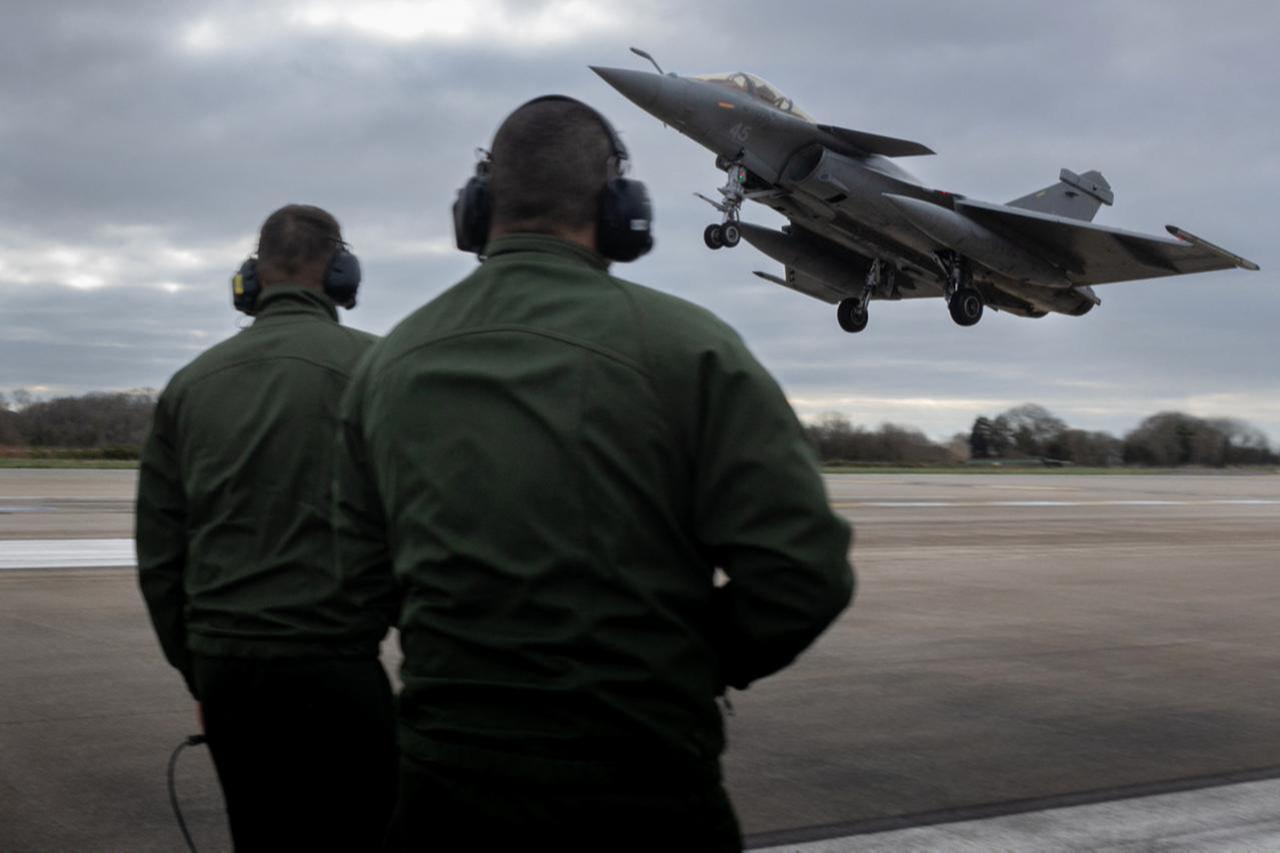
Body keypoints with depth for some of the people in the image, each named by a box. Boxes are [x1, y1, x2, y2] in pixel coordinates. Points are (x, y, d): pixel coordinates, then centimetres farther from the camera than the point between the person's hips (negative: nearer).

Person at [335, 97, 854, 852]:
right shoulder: (681, 345, -12)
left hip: (447, 783, 4)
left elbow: (366, 571, 8)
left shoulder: (388, 363, 3)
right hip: (637, 789, -3)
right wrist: (689, 668, 1)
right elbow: (802, 572, -15)